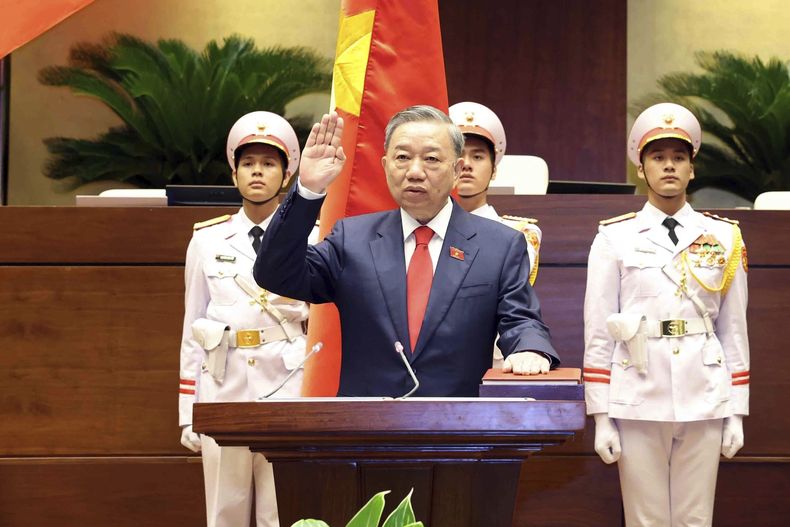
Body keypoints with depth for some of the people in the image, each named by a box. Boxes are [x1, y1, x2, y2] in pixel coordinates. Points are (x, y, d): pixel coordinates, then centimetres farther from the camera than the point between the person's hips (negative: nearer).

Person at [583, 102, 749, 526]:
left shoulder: (724, 238, 8)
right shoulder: (614, 238, 2)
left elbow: (734, 330, 8)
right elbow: (598, 333, 1)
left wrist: (736, 412, 5)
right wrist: (601, 417, -3)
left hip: (704, 405, 2)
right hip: (638, 405, -1)